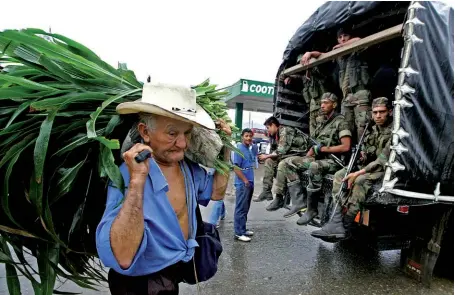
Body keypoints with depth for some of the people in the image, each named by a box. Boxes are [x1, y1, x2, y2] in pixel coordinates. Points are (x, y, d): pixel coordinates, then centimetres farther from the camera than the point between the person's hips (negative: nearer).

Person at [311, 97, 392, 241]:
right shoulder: (373, 130, 12)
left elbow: (384, 160, -23)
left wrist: (358, 173, -28)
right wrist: (362, 155, -7)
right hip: (370, 167, 8)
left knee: (360, 181, -35)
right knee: (339, 175, -13)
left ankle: (345, 227, -29)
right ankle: (336, 222, -25)